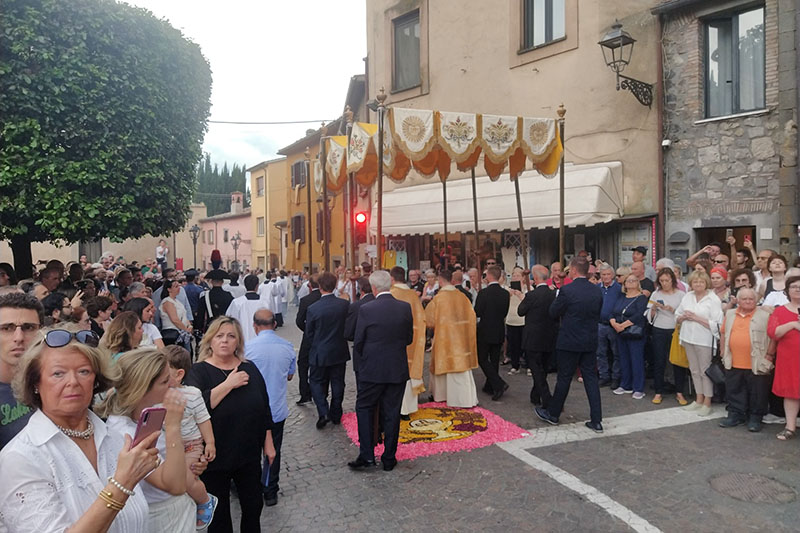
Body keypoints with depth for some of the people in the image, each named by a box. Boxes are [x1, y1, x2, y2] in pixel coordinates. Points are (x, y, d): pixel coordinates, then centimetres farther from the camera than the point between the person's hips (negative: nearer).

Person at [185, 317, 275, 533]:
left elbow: (264, 409, 7)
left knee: (254, 506, 16)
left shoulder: (249, 369, 1)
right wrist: (228, 384, -25)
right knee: (219, 514, 14)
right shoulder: (198, 371, -9)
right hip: (214, 457, -3)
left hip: (249, 454, 3)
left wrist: (268, 444, 7)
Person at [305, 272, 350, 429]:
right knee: (337, 383, 15)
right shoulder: (345, 304, -11)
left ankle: (323, 412, -1)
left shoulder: (313, 309, -17)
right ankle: (336, 414, 25)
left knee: (317, 382, 14)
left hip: (320, 353, -2)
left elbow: (309, 333, -5)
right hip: (340, 352, 3)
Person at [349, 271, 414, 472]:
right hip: (398, 370, 3)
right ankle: (389, 459, 19)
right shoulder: (405, 308, -4)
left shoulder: (366, 309, -13)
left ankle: (366, 455, 10)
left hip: (372, 370, -3)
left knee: (364, 409, 14)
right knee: (392, 413, 11)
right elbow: (409, 339, 5)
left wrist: (358, 366, 7)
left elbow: (358, 342, -7)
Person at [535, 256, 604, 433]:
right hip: (590, 342, 5)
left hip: (570, 342, -5)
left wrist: (557, 297, 8)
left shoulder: (567, 290, -18)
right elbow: (598, 314, 11)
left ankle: (552, 414, 24)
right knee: (591, 378, 9)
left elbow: (553, 312, -7)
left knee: (564, 379, 7)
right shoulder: (597, 291, 0)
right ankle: (596, 421, 11)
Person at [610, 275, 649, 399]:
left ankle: (638, 389, 3)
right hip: (621, 334, 6)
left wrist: (623, 325, -18)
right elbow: (613, 314, 9)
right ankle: (625, 386, 20)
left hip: (635, 334, -6)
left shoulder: (642, 298, -4)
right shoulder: (621, 298, 15)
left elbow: (639, 316, -17)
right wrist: (614, 323, -11)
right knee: (623, 360, 10)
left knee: (637, 360, -4)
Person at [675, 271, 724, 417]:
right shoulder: (687, 297, 9)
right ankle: (699, 399, 28)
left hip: (704, 340, -6)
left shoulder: (713, 299, -9)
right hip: (689, 339, 6)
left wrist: (697, 318, -18)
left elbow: (716, 324, -17)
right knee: (694, 370, 15)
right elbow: (677, 317, 15)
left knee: (705, 371, 2)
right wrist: (684, 316, -6)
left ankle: (707, 403, 14)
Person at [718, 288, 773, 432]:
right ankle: (735, 414, 26)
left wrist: (769, 355, -7)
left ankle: (755, 418, 19)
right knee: (734, 391, 13)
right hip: (733, 363, 4)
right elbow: (723, 334, 15)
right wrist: (723, 353, 13)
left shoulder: (765, 315, -5)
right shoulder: (730, 314, 9)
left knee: (757, 393, 6)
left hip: (756, 365, -4)